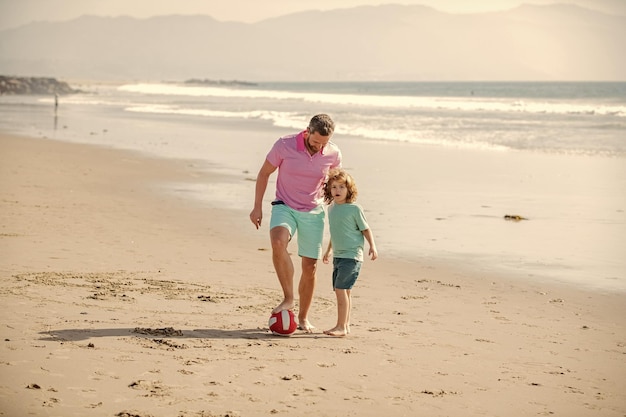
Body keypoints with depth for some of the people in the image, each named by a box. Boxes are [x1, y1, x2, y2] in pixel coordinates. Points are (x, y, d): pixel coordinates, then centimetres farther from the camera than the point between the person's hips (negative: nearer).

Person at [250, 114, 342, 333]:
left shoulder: (333, 154, -9)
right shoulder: (284, 145, -15)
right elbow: (264, 173, -1)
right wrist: (257, 207, -2)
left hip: (314, 212, 2)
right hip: (285, 207, -2)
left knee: (310, 267, 3)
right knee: (278, 242, -33)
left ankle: (303, 317, 20)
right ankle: (289, 298, -23)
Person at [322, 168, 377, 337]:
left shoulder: (354, 209, -10)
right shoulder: (332, 208, 10)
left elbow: (365, 229, -2)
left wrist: (372, 246, -13)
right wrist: (329, 250, 31)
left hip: (351, 256, -7)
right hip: (338, 256, 7)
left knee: (341, 289, -14)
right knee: (344, 291, 11)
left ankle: (341, 327, -11)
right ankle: (345, 325, 17)